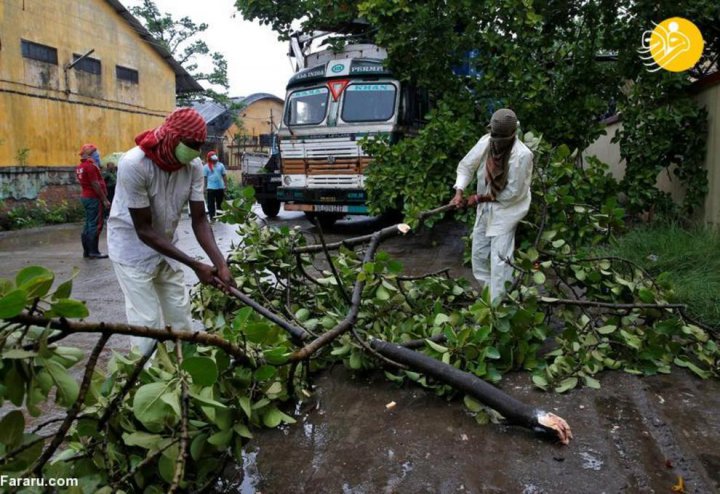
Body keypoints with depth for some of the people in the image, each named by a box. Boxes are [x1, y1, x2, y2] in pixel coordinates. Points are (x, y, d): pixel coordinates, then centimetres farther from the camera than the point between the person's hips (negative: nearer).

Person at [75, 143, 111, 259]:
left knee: (88, 224, 12)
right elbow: (95, 185, -19)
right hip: (93, 198, -10)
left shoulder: (79, 167, 14)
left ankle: (87, 251, 16)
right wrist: (105, 200, -17)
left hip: (85, 196, 10)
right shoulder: (90, 166, -16)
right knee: (95, 225, -7)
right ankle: (94, 252, -5)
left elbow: (87, 183, 15)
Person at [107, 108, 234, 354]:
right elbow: (143, 230, -25)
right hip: (133, 249, -5)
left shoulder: (194, 166, -14)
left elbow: (199, 219, -10)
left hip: (167, 248, 6)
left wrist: (220, 263, -26)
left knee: (180, 315, 11)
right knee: (148, 323, -7)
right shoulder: (134, 164, -29)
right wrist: (195, 265, -29)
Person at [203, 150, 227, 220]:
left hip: (220, 187, 3)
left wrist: (225, 186, 7)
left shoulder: (221, 165, 5)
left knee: (220, 203, 12)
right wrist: (205, 187, -5)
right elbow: (204, 177, -2)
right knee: (211, 204, -1)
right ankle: (212, 217, 6)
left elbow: (223, 176, 9)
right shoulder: (206, 166, -2)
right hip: (211, 188, -3)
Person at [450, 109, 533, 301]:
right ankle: (486, 290, 36)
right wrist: (459, 192, -17)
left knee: (499, 258, -7)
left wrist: (479, 198, -17)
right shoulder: (485, 142, -11)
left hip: (506, 209, -6)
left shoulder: (522, 155, -26)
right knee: (479, 252, 16)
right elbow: (466, 166, -1)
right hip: (485, 207, 6)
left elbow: (512, 193, -22)